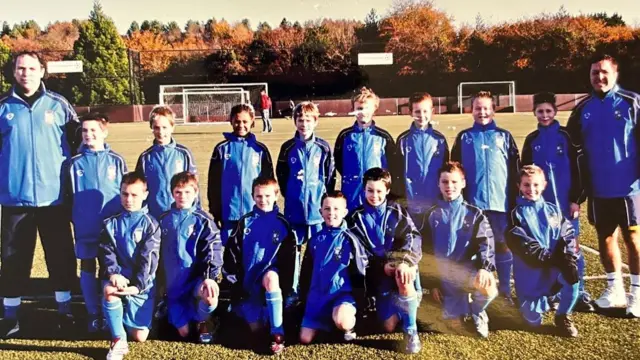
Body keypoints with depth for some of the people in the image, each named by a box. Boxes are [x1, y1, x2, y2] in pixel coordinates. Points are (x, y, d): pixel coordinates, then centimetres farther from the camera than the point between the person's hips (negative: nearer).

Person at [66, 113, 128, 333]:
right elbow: (68, 196, 7)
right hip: (85, 227, 1)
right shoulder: (75, 163, 0)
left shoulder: (117, 161, -2)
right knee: (87, 268, 8)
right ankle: (93, 313, 21)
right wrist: (74, 220, 5)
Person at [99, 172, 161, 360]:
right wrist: (113, 273, -22)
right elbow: (106, 253, -4)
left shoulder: (150, 224, -4)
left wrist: (137, 285, -22)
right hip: (118, 276, 2)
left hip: (141, 282, -1)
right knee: (109, 292, -37)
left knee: (140, 336, -3)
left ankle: (124, 316, 35)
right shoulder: (112, 223, 5)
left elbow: (148, 258, -12)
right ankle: (118, 341, -16)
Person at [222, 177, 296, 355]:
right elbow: (232, 251, 3)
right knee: (256, 329, 2)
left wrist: (283, 283, -9)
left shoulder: (282, 223, -1)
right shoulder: (245, 221, 3)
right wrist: (234, 278, -5)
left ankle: (277, 333, -32)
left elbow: (289, 257, -1)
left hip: (272, 275, -2)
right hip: (249, 280, 2)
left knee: (270, 278, -40)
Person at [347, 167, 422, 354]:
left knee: (404, 279, -39)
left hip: (401, 262, -1)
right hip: (377, 271, 1)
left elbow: (413, 238, -7)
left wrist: (405, 262, -24)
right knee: (390, 325, -10)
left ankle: (411, 331, -22)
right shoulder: (357, 217, 5)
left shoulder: (397, 211, 4)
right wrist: (381, 266, -13)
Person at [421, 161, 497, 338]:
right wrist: (433, 282, 4)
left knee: (489, 288, -34)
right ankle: (462, 306, 29)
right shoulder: (432, 215, 6)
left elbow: (485, 242, -10)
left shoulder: (474, 214, 3)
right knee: (455, 324, -7)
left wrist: (484, 267, -30)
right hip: (445, 276, 1)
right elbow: (427, 251, 9)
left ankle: (477, 312, 1)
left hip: (468, 269, -1)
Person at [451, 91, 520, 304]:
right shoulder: (464, 137, 7)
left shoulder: (504, 136, 7)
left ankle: (505, 290, 19)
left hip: (500, 201, 0)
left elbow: (515, 170, 8)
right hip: (473, 202, 0)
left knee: (503, 245, 8)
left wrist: (516, 198, 3)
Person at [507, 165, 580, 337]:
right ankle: (540, 300, 34)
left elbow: (568, 235, 1)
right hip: (530, 270, -2)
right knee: (533, 321, -6)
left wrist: (568, 257, -19)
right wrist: (547, 258, -23)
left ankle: (562, 316, -1)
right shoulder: (517, 213, -2)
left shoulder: (554, 210, 10)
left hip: (556, 266, 2)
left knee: (572, 277, -32)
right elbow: (520, 243, -14)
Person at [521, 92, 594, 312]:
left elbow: (577, 169, -1)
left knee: (572, 248, 1)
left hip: (566, 202, -2)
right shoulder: (531, 140, 7)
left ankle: (580, 294, 11)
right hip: (540, 203, 2)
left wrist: (576, 199, -7)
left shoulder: (566, 136, 0)